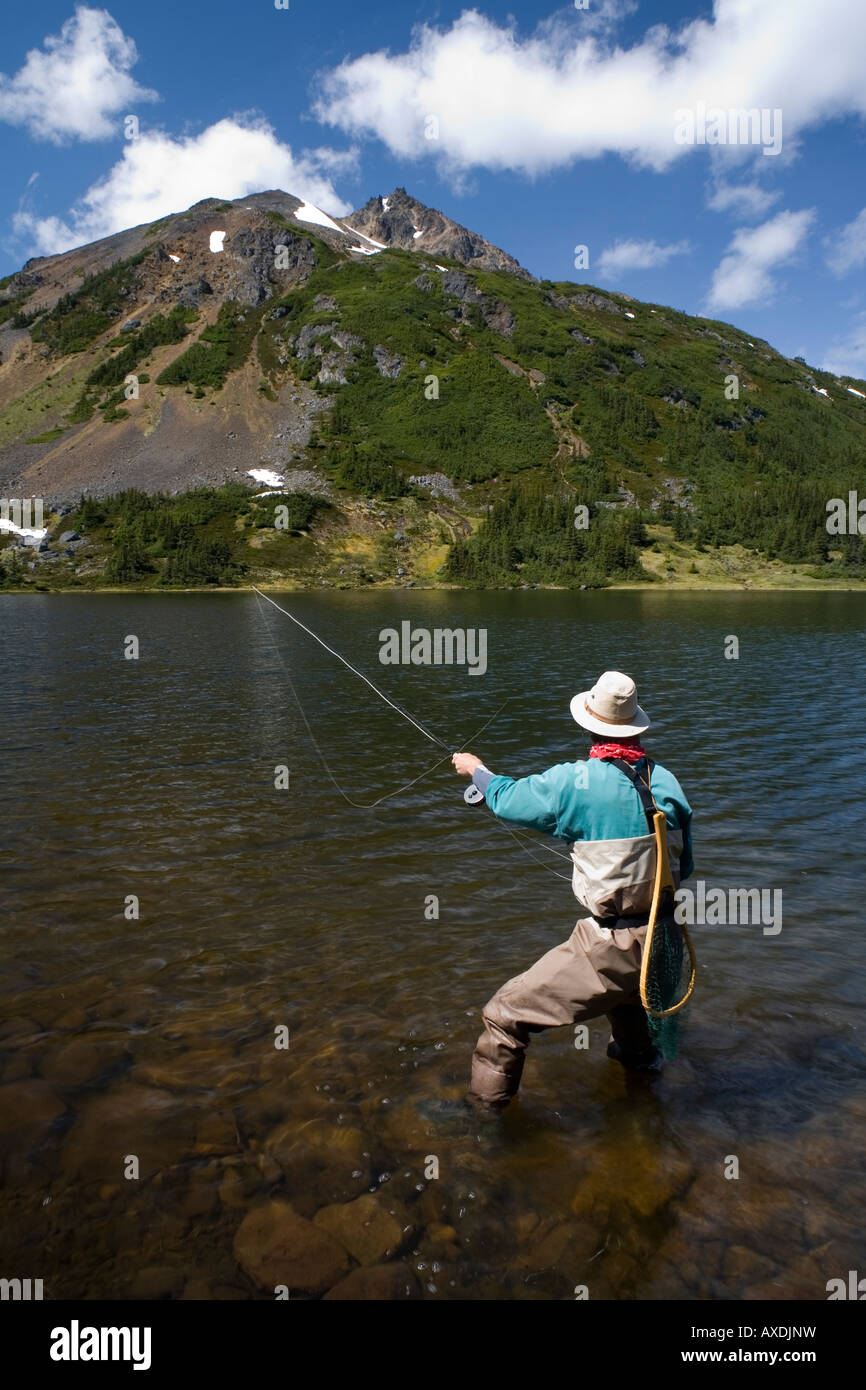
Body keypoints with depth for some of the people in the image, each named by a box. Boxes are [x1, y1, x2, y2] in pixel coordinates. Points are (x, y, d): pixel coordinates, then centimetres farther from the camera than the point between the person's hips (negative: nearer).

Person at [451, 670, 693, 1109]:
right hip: (661, 939, 7)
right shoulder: (665, 780, -1)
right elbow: (684, 865, 8)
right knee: (629, 985, 41)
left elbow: (507, 799, -2)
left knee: (505, 1014, 4)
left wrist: (475, 769, 18)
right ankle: (638, 1054, 65)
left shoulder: (577, 782, -17)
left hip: (609, 946, -7)